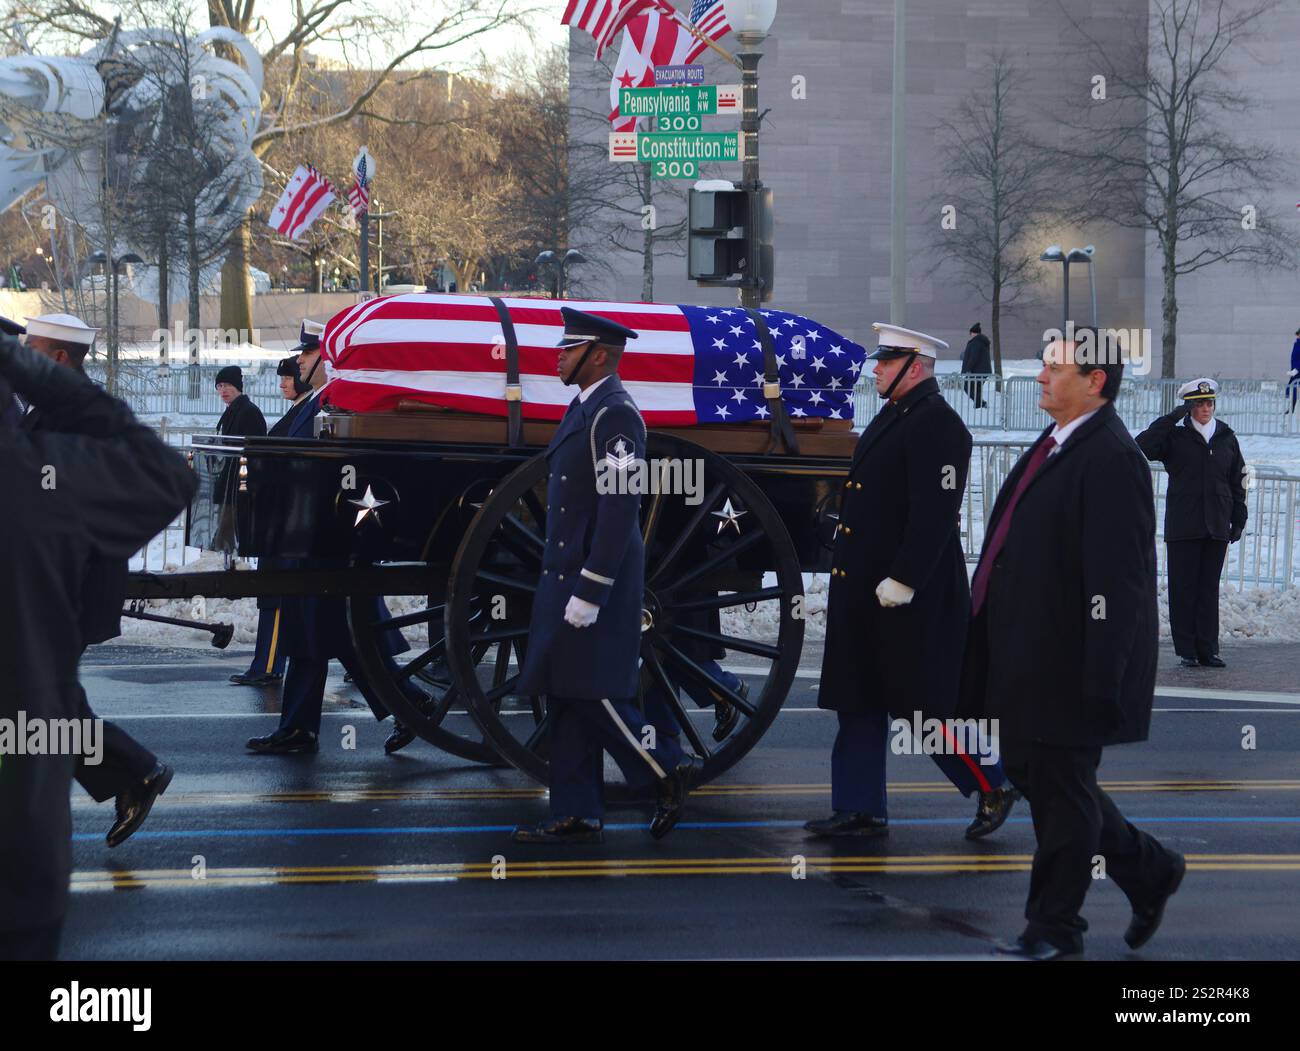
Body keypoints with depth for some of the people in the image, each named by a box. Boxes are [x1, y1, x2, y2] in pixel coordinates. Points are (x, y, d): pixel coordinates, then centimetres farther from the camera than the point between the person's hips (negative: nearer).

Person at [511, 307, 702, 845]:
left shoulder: (615, 414, -15)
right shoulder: (583, 409, 16)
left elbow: (620, 505, -21)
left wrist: (588, 593, -23)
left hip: (598, 577, -10)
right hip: (565, 575, 10)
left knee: (589, 695, -8)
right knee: (565, 698, 8)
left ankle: (669, 768, 7)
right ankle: (576, 817, 10)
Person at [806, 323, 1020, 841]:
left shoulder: (937, 424, -16)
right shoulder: (891, 417, 15)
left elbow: (935, 512, -22)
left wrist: (902, 582, -25)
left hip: (913, 598, -10)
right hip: (863, 594, 10)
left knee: (926, 701, -2)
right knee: (858, 702, 10)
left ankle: (993, 786, 12)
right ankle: (859, 809, 15)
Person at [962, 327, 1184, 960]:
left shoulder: (1111, 459, -18)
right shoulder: (1057, 445, 13)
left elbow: (1116, 581, -22)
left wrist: (1100, 683, -23)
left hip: (1070, 665, -10)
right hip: (1028, 657, 10)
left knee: (1060, 790, 2)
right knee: (1030, 773, 17)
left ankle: (1054, 928, 15)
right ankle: (1148, 870, 30)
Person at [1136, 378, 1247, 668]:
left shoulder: (1226, 438, 11)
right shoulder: (1175, 436, 1)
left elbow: (1237, 480, 17)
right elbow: (1141, 447, -15)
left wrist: (1238, 519, 12)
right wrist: (1172, 418, -17)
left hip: (1216, 525, 3)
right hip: (1183, 526, -3)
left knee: (1209, 589, 5)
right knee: (1183, 589, -1)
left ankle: (1208, 650, 9)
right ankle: (1187, 651, 4)